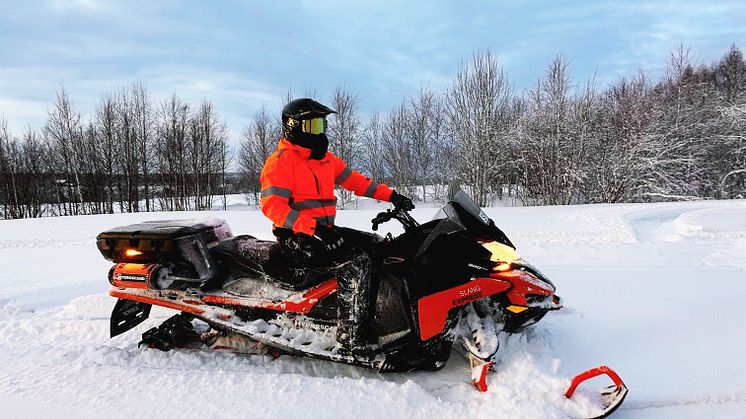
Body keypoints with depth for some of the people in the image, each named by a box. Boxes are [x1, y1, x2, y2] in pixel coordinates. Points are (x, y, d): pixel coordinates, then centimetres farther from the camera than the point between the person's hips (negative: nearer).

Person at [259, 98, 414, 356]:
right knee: (356, 261, -27)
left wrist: (390, 195, 7)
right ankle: (352, 340, -26)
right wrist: (312, 228, -31)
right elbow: (271, 205, -19)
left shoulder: (325, 159, 17)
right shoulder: (281, 161, -9)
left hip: (324, 232, 10)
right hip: (297, 238, -9)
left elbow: (353, 180, 19)